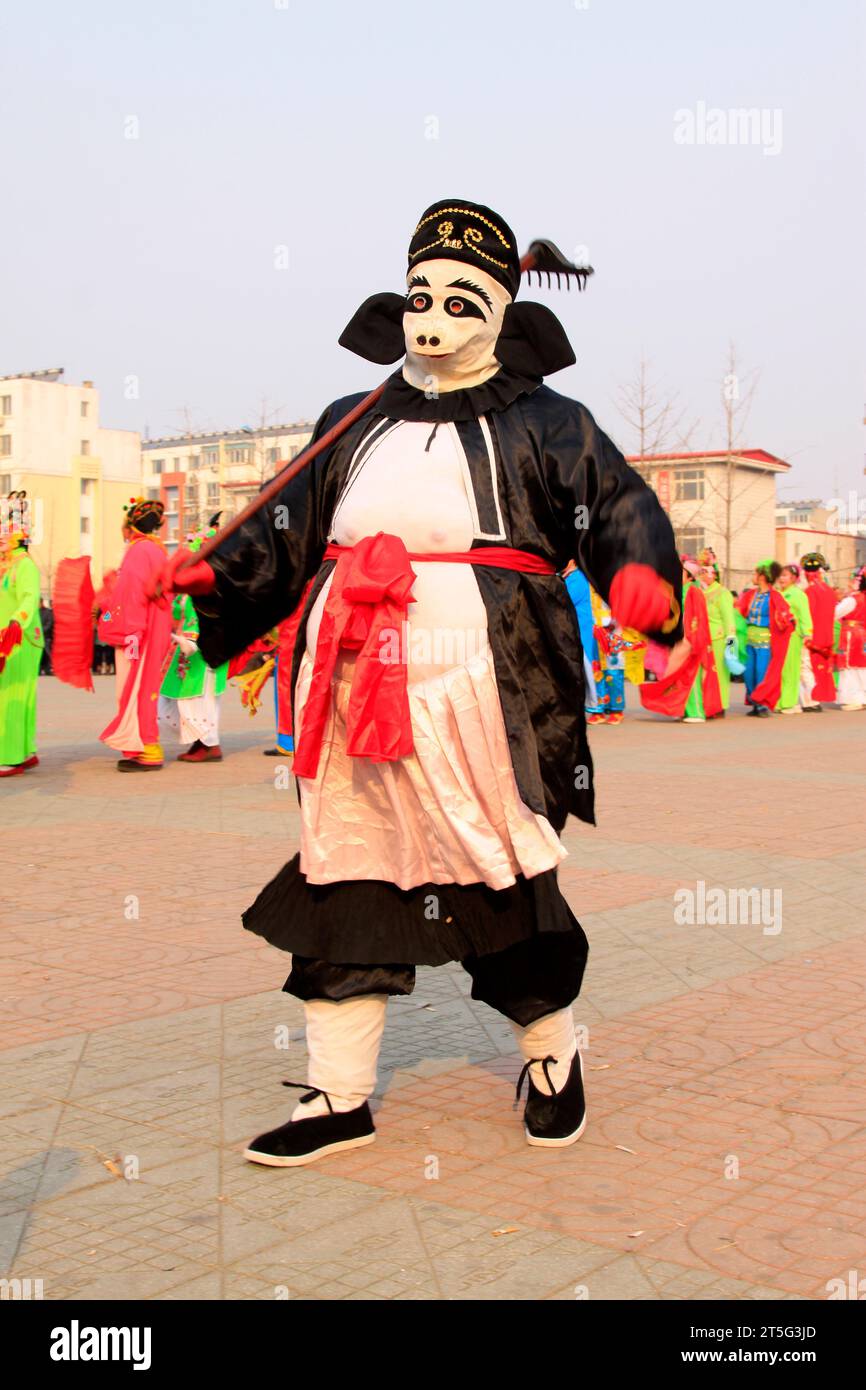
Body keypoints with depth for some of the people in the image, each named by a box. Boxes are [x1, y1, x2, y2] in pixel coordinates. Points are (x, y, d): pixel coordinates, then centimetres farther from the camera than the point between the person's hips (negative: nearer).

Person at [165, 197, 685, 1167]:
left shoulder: (541, 424, 5)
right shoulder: (353, 427, 18)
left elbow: (618, 505, -5)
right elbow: (288, 532, 23)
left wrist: (640, 573, -26)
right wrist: (214, 579, 9)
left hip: (478, 693, -4)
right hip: (352, 688, 5)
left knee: (502, 880, 3)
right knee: (344, 878, 6)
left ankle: (551, 1052, 29)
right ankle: (338, 1096, 17)